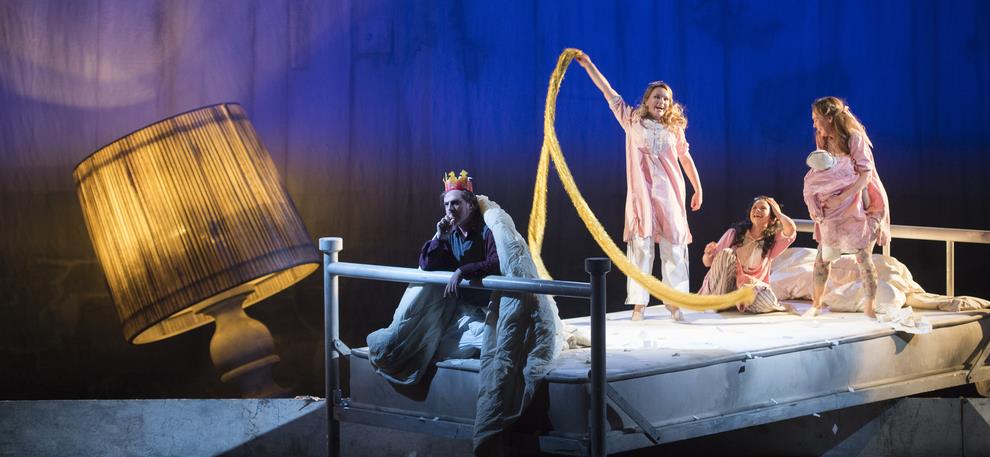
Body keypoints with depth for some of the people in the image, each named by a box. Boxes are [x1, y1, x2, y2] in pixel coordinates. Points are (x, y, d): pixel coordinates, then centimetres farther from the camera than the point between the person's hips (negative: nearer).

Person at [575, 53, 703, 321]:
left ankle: (675, 304, 1)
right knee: (640, 247, -2)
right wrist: (588, 65, 4)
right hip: (641, 193, -1)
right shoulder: (633, 120, 6)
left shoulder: (675, 128, 10)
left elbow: (686, 159, 15)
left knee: (674, 248, -2)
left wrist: (698, 189, 15)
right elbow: (608, 93, 6)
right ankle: (639, 304, -1)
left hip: (670, 193, 1)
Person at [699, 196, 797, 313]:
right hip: (722, 285, 0)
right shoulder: (734, 233, 3)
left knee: (768, 301, -35)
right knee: (726, 254, -27)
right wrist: (708, 254, -18)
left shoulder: (773, 241, 4)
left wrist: (777, 211, -1)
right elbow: (707, 263, 7)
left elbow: (791, 229, -19)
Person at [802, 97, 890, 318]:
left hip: (858, 205, -5)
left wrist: (840, 198, -21)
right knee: (823, 256, 1)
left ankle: (870, 307, 1)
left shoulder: (854, 138, -12)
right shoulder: (824, 142, 8)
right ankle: (816, 304, 11)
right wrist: (815, 204, -6)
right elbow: (819, 178, 10)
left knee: (863, 257, -7)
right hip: (833, 209, 6)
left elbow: (865, 175, -16)